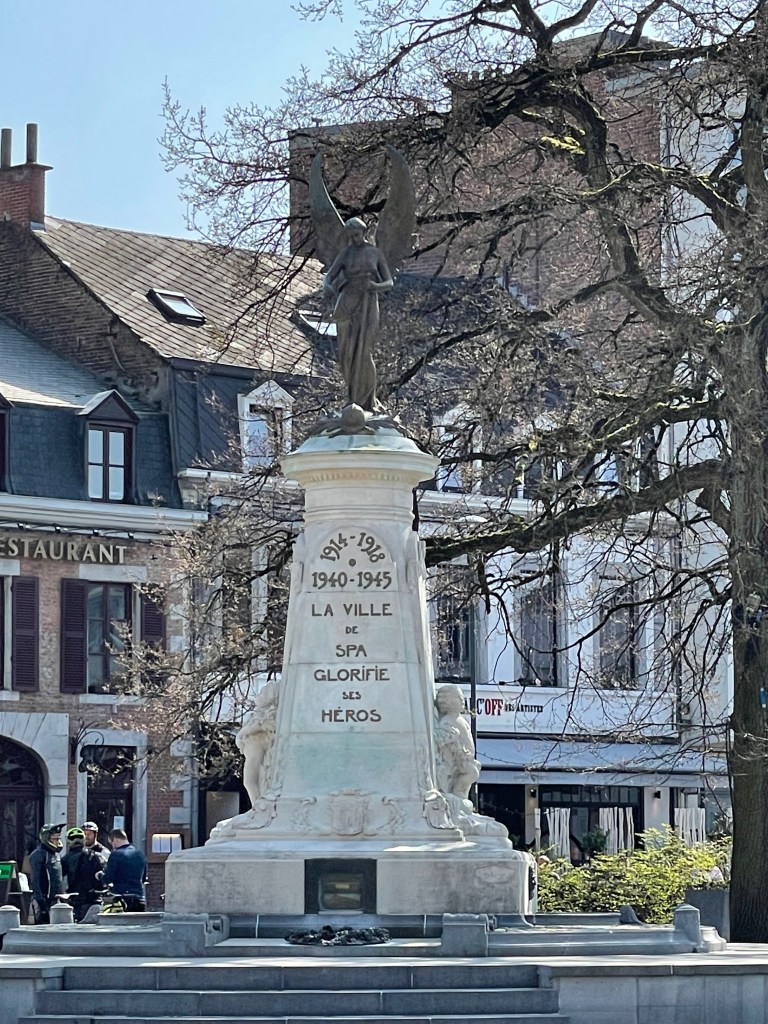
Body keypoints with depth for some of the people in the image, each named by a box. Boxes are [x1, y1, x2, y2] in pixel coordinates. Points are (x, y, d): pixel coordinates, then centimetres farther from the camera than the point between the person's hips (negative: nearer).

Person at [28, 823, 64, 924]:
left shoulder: (57, 853, 15)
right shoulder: (38, 855, -11)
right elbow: (36, 880, -16)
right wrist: (40, 900, -21)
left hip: (57, 899, 8)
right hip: (45, 899, -8)